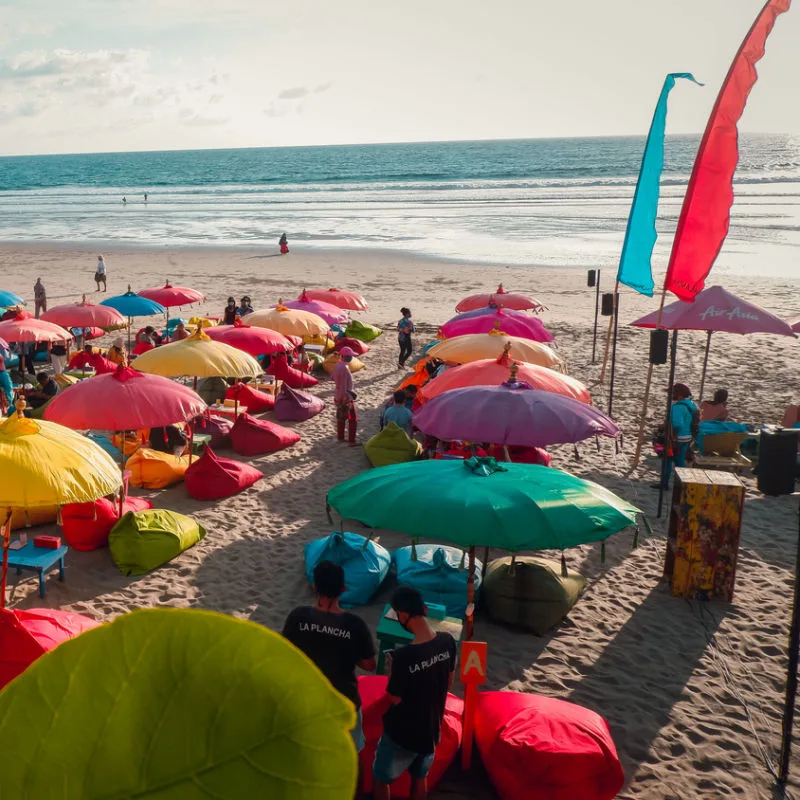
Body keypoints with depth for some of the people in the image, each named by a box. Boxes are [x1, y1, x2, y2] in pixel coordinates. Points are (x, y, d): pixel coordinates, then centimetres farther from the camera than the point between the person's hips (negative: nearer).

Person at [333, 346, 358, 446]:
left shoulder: (338, 365, 0)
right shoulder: (344, 368, -27)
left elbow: (332, 377, 16)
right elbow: (343, 387, -27)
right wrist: (348, 401, -23)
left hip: (338, 397, 9)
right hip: (345, 397, -9)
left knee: (341, 418, 21)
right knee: (353, 419, 2)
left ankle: (340, 437, 33)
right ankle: (352, 441, 5)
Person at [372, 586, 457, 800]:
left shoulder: (403, 656, -33)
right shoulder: (447, 642, -14)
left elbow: (394, 699, -19)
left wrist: (391, 668, -3)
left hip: (402, 734, -5)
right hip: (431, 728, 5)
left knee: (381, 779, 19)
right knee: (420, 777, 26)